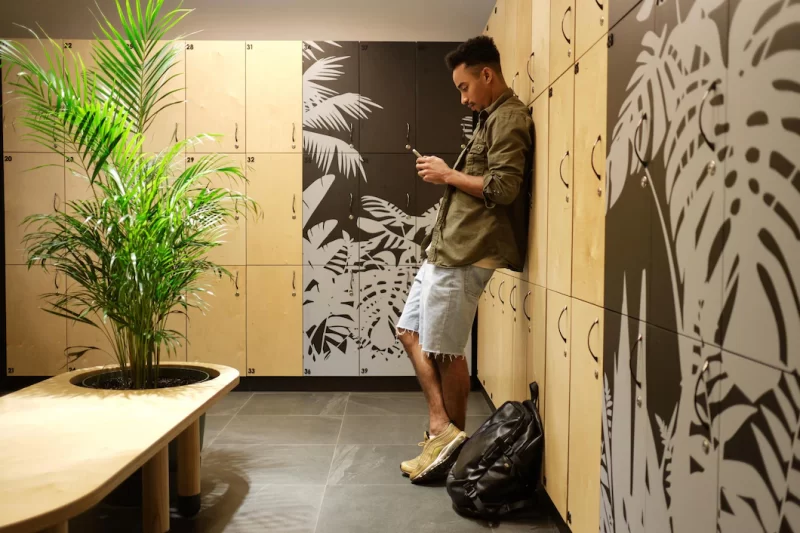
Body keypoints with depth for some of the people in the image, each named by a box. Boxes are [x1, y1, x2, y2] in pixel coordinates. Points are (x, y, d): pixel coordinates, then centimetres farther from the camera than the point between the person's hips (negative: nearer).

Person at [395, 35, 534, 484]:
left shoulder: (509, 118, -9)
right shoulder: (493, 118, 22)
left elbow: (503, 188, -21)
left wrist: (449, 174, -11)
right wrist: (450, 177, 11)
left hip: (465, 254, -11)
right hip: (449, 248, 11)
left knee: (445, 351, -3)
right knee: (412, 332, 11)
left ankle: (450, 437, 11)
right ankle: (442, 430, 13)